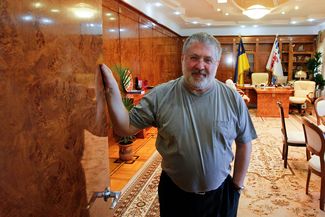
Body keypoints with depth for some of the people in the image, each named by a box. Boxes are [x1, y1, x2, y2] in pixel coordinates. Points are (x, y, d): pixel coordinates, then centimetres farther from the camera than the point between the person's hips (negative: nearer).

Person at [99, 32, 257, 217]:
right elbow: (126, 127, -11)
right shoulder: (160, 95, -12)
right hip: (174, 192, 0)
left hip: (220, 193, 1)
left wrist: (238, 185, 2)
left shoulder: (233, 98, -10)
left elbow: (244, 143, -1)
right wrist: (112, 89, -23)